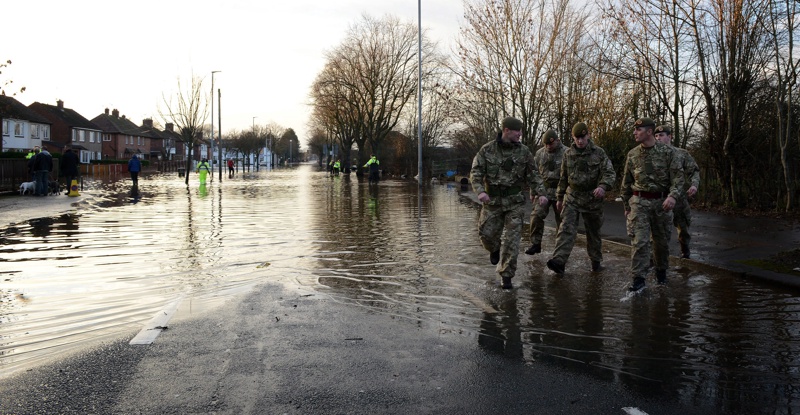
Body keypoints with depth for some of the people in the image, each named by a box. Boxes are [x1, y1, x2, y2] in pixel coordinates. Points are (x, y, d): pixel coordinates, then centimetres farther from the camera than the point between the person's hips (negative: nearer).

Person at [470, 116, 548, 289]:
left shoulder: (523, 151, 0)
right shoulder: (487, 150, -4)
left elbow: (533, 174, 4)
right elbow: (476, 173, -8)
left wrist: (541, 193, -9)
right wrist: (480, 191, -26)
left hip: (515, 201, 0)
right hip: (493, 200, 0)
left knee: (511, 239, -6)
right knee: (487, 234, 3)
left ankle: (506, 276, 3)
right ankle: (495, 249, 40)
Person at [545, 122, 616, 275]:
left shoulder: (599, 153, -3)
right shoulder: (568, 153, 6)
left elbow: (610, 173, -11)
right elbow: (563, 177, 14)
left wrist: (603, 186, -32)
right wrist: (559, 197, 16)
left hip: (592, 198, -1)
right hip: (572, 197, 1)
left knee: (593, 232, 11)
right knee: (566, 229, -14)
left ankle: (596, 261, 27)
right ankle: (559, 261, -24)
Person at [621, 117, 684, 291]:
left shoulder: (668, 153, -3)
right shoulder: (632, 155, 5)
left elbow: (678, 177, -7)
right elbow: (626, 182, 13)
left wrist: (673, 196, -25)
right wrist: (626, 206, 15)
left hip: (662, 203, 0)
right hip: (639, 202, 1)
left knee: (662, 240, 11)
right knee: (639, 240, -9)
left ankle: (661, 271, 34)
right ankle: (639, 278, -7)